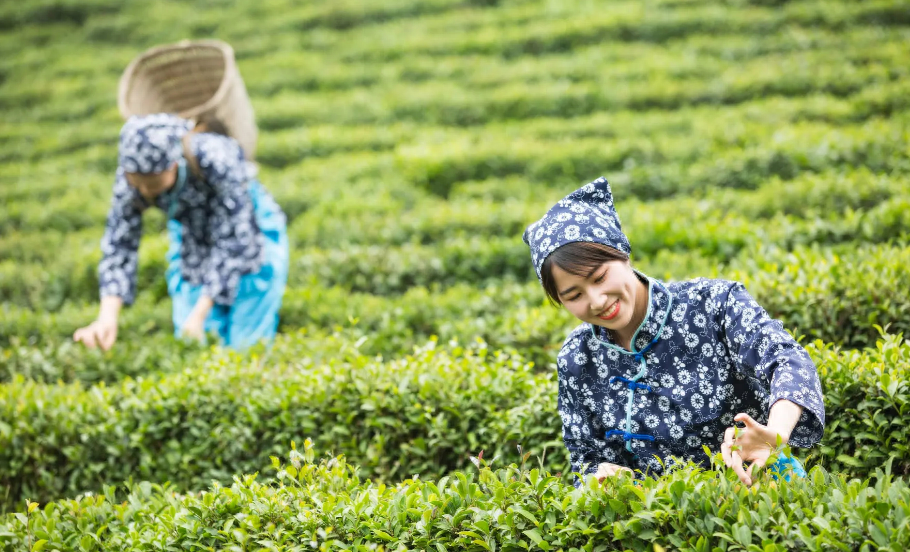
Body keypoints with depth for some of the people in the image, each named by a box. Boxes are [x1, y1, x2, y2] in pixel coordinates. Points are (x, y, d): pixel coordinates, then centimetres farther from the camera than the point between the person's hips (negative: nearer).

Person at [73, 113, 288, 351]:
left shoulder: (217, 160, -36)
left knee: (242, 344, -5)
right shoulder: (132, 177, -25)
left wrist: (199, 315, -34)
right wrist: (106, 319, -35)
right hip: (194, 247, 4)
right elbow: (119, 245, -23)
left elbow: (234, 242, -32)